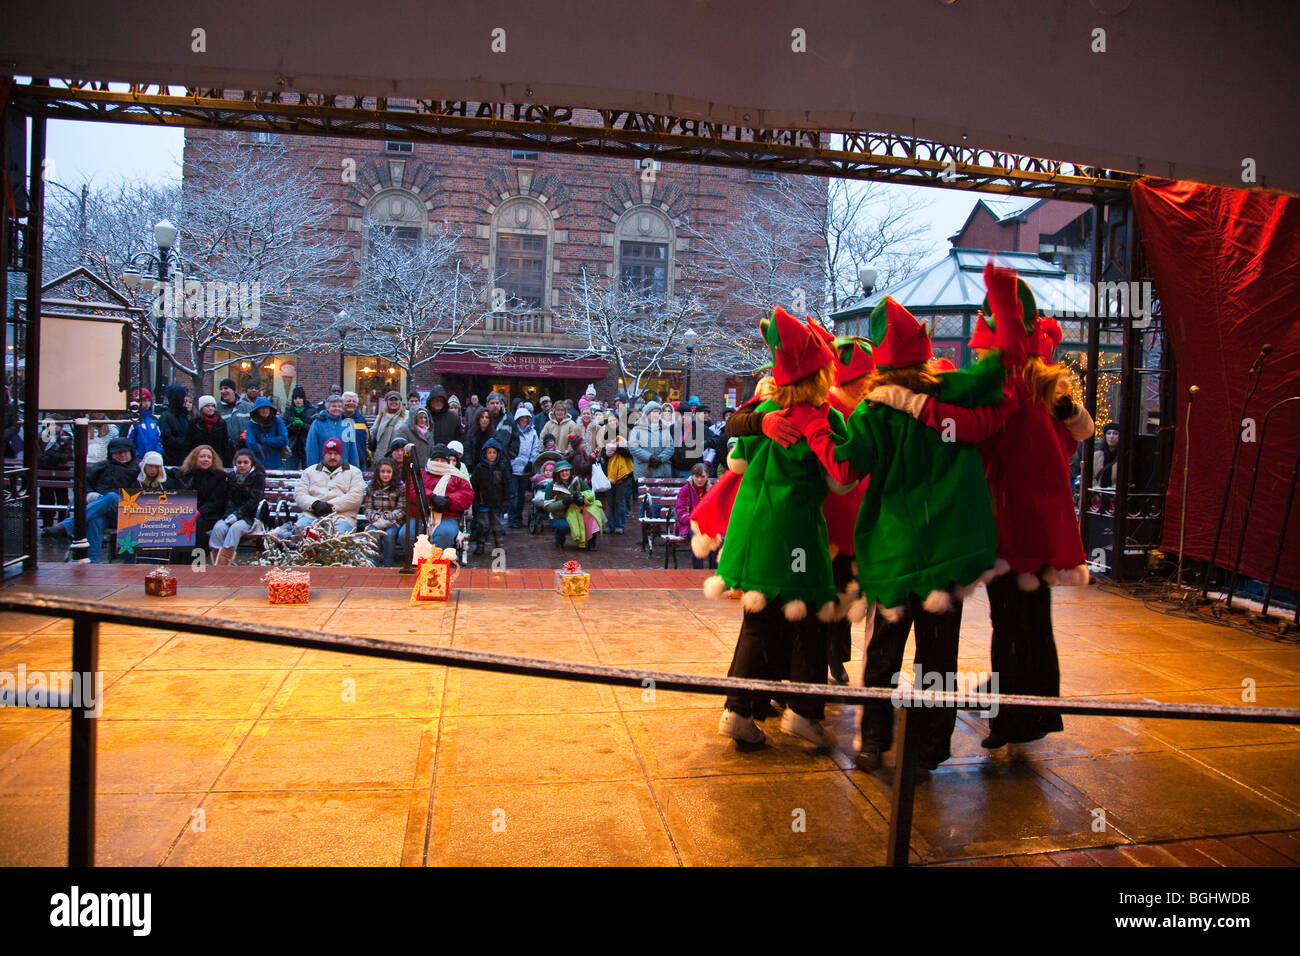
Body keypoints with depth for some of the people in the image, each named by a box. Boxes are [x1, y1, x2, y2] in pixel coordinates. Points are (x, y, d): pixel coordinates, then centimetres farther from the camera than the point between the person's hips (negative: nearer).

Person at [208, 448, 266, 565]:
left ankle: (220, 568, -40)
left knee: (235, 528, -34)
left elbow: (254, 501, -6)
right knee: (218, 527, -28)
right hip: (231, 514, 4)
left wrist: (237, 514, -17)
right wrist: (230, 514, -10)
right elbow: (227, 499, 10)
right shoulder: (231, 477, 16)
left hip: (249, 517, -3)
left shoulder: (258, 477, 3)